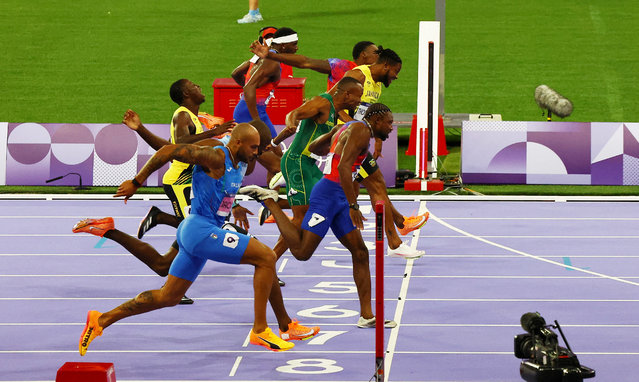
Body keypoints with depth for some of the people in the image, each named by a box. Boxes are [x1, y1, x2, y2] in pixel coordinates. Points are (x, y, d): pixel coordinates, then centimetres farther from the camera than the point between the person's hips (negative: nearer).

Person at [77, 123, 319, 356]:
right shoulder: (215, 157, -15)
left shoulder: (240, 165, 13)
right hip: (201, 230, -10)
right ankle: (259, 330, -8)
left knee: (168, 297, 14)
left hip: (193, 232, 10)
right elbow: (169, 151, -16)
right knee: (266, 257, -12)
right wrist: (136, 183, -12)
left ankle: (101, 320, 17)